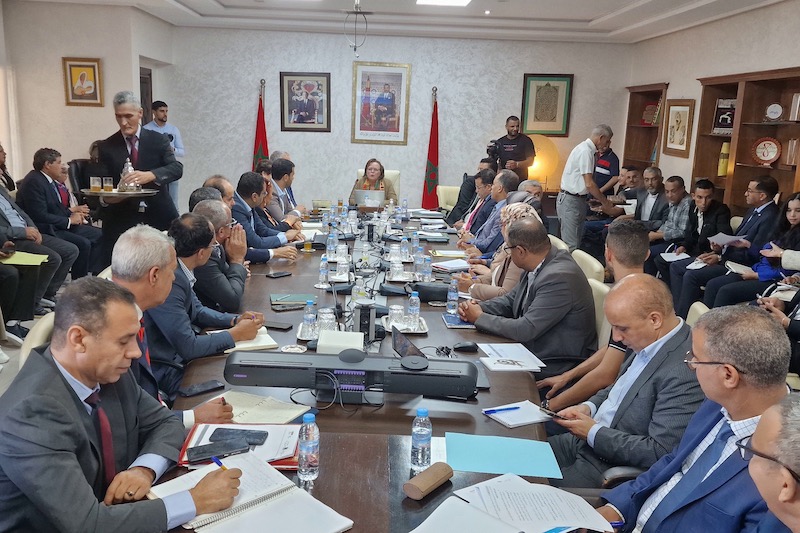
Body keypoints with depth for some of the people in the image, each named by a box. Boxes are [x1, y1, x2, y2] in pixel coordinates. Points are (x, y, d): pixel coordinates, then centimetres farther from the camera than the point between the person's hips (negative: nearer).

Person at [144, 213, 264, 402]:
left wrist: (235, 320, 1)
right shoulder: (169, 281, -28)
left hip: (178, 356, 8)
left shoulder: (178, 270, -1)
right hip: (165, 373, -8)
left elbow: (197, 311, 16)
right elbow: (188, 347, -25)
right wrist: (235, 334, -13)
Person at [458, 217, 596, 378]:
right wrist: (478, 307, -5)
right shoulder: (539, 266, 1)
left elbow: (525, 330, -28)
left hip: (554, 365, -8)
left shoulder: (559, 278, -28)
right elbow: (511, 300, 13)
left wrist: (480, 318, -16)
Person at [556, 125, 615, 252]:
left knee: (578, 240, 13)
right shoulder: (585, 151, -18)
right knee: (571, 245, -8)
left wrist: (602, 199, 12)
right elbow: (589, 184, -21)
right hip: (570, 201, -10)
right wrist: (604, 202, -9)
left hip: (578, 199, 10)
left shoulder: (587, 149, 12)